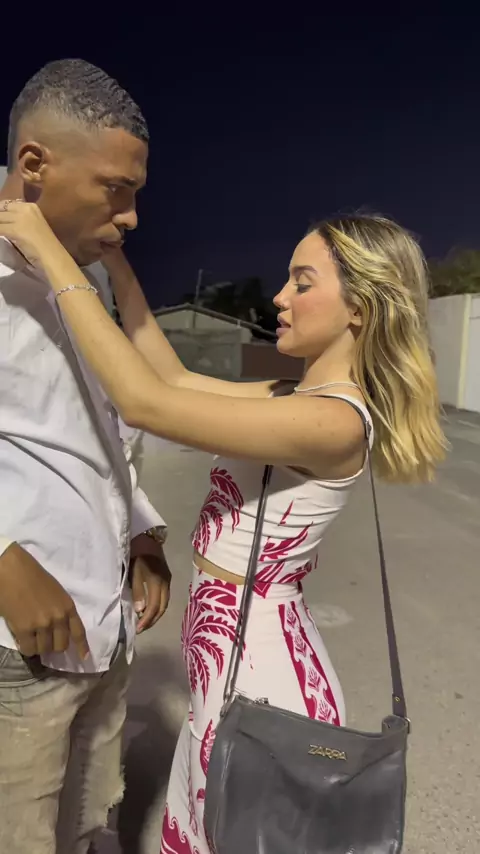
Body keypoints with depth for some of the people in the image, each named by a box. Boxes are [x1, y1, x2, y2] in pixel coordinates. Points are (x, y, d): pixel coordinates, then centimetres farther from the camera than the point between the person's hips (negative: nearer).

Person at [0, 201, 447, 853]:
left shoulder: (334, 421, -24)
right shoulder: (299, 398, 5)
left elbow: (146, 403, -29)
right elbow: (175, 377, 9)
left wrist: (53, 256, -21)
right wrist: (115, 263, 6)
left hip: (256, 672, -8)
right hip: (239, 658, 8)